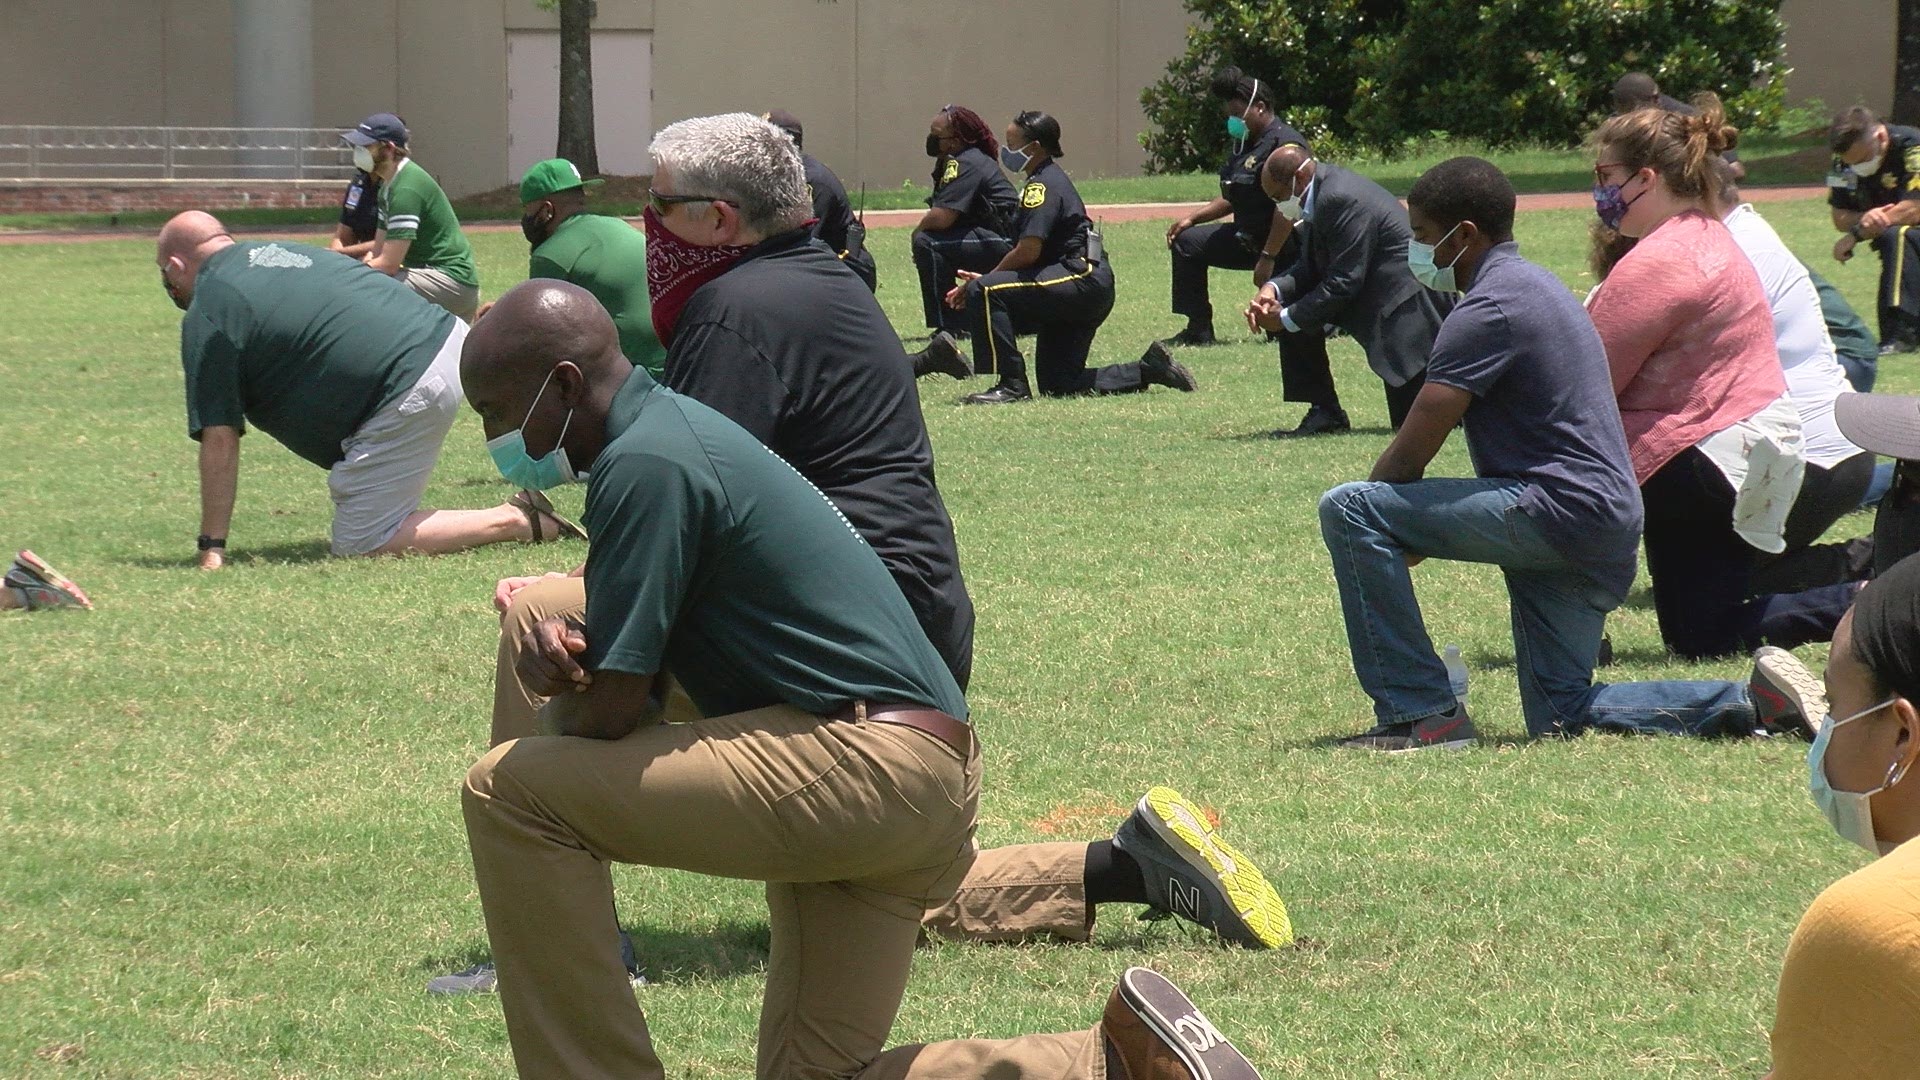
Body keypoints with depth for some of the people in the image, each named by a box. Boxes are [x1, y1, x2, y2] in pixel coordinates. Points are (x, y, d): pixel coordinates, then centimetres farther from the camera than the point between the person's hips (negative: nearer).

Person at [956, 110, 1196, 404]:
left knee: (983, 292, -21)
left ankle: (1012, 385, -19)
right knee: (1057, 385, 13)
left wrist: (983, 279, -8)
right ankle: (1149, 370, 17)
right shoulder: (1052, 179, 21)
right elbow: (1029, 252, 21)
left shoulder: (1043, 185, -11)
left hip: (1080, 280, -11)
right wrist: (984, 278, 11)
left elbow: (1028, 251, -20)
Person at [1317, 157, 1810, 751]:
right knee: (1561, 719, 15)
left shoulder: (1488, 310, -11)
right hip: (1606, 536, 10)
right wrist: (1405, 538, 21)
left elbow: (1409, 456, -14)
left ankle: (1422, 713, -10)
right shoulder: (1535, 286, 20)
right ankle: (1749, 703, 6)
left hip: (1558, 510, -10)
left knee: (1347, 510, -12)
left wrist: (1368, 539, 4)